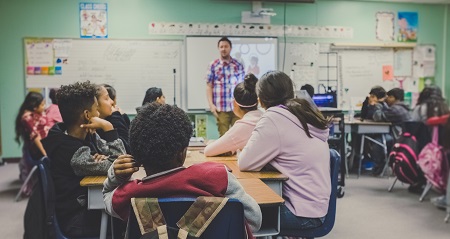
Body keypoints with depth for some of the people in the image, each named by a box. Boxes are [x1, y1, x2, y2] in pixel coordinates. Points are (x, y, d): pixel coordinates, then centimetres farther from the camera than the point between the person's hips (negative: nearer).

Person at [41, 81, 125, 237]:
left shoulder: (86, 135, -2)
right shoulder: (74, 153, -27)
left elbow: (119, 156, 0)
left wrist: (103, 158, -21)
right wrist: (108, 127, -27)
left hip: (88, 203, 7)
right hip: (78, 220, -7)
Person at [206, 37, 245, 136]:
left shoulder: (238, 65, 9)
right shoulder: (213, 65, 4)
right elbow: (209, 86, 3)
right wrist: (211, 104, -6)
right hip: (221, 108, -1)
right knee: (224, 135, 4)